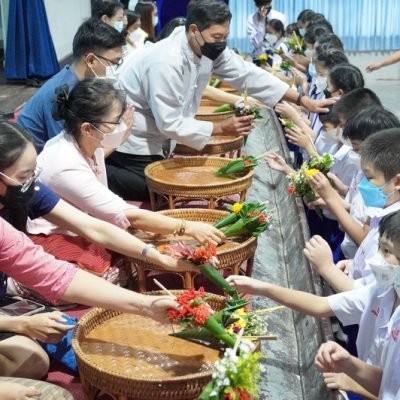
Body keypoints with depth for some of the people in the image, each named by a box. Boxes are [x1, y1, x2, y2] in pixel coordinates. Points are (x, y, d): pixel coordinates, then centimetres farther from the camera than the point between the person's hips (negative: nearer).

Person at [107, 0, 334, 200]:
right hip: (133, 146, -8)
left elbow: (248, 75, -6)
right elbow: (170, 123, -29)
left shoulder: (210, 49, -9)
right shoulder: (166, 62, -32)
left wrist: (303, 101, -10)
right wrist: (221, 129, -25)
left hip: (157, 141, 8)